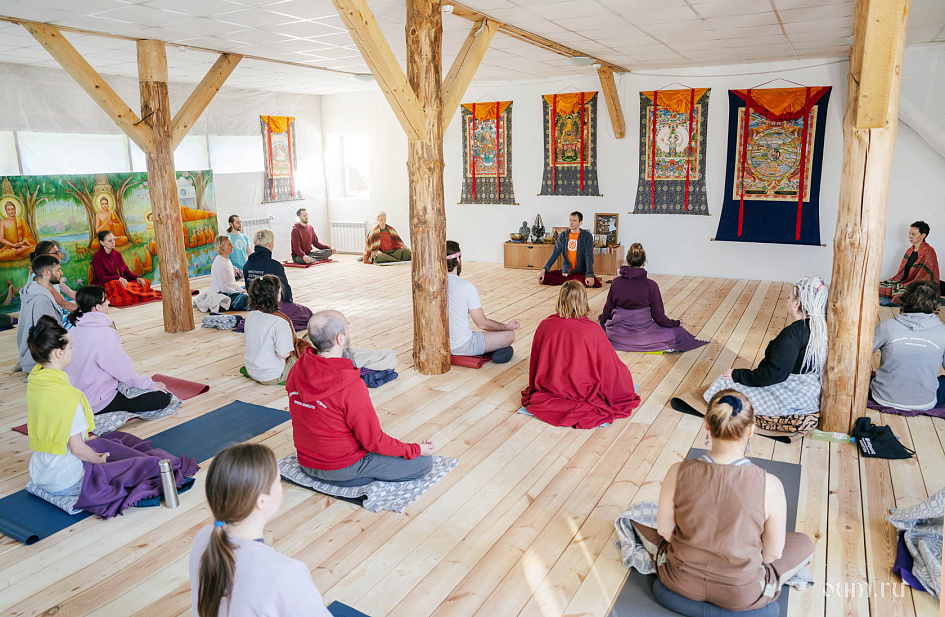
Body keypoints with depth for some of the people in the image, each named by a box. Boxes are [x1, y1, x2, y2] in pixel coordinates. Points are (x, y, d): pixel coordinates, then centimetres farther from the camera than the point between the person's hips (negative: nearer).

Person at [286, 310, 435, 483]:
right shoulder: (351, 387, -32)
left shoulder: (296, 370, -10)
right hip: (344, 468, -7)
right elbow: (373, 441, -23)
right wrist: (416, 449, -9)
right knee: (424, 462, -3)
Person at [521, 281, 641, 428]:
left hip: (550, 390, 2)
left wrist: (534, 389, 18)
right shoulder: (593, 330, -22)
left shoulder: (545, 326, -15)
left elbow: (534, 362, -1)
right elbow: (609, 366, -11)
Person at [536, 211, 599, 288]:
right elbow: (554, 255, 3)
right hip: (565, 272, 3)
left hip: (581, 272, -3)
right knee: (543, 278, -20)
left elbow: (589, 256, -12)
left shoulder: (587, 236, -2)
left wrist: (590, 275, -28)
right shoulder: (562, 236, 8)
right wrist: (544, 269, -12)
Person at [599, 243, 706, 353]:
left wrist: (602, 318, 28)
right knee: (678, 332, 13)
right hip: (642, 336, -2)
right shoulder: (651, 285, -13)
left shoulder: (616, 282, -6)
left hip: (617, 335, 3)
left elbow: (608, 309, 5)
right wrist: (676, 323, 14)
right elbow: (659, 317, -6)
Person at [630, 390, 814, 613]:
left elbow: (664, 530, -7)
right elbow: (773, 553, -11)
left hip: (680, 582, 1)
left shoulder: (678, 473, -23)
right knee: (804, 544, 25)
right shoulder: (770, 487, -26)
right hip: (742, 596, -1)